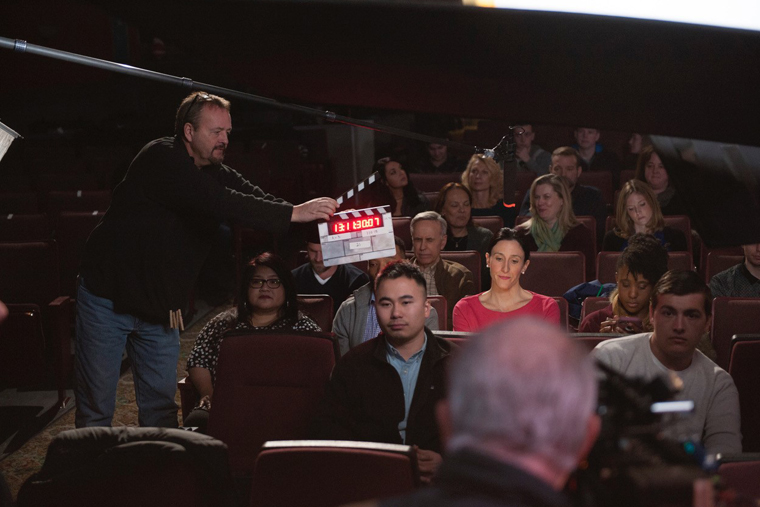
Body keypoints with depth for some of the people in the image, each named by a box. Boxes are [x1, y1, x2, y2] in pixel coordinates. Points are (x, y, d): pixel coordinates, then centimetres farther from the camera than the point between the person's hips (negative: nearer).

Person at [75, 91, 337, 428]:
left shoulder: (216, 173, 5)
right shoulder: (161, 158, -20)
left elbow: (259, 201, -8)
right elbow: (219, 203, -32)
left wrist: (320, 215, -27)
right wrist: (293, 213, -37)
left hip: (160, 307, 7)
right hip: (109, 297, -7)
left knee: (160, 405, 7)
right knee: (96, 407, 0)